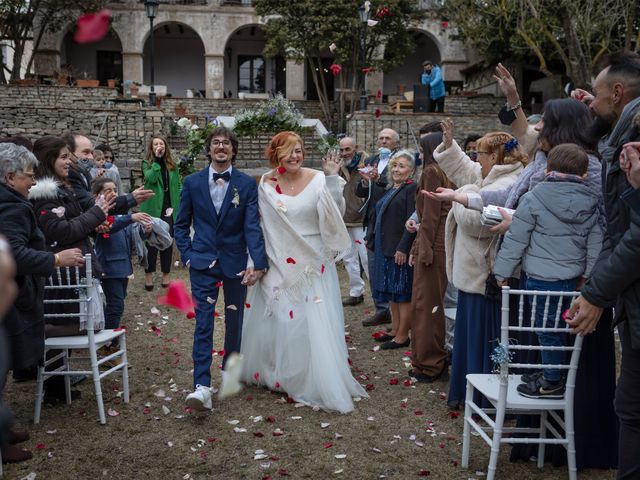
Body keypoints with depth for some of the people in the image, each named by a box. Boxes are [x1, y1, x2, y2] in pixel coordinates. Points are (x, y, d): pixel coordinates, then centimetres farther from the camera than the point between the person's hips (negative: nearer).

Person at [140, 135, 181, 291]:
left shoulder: (172, 166, 9)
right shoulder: (147, 164, 1)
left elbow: (178, 186, 10)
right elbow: (151, 178, -20)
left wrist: (177, 205, 0)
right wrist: (157, 159, -19)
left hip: (169, 209, 3)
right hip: (152, 209, -2)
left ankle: (166, 275, 16)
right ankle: (148, 276, 10)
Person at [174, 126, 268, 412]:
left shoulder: (247, 184, -3)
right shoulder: (192, 182, 1)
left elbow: (252, 225, -9)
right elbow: (182, 224, 9)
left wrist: (257, 263, -19)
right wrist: (187, 255, -1)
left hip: (236, 262, 1)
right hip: (203, 262, 0)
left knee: (234, 321, 12)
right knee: (203, 321, -10)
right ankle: (202, 387, -15)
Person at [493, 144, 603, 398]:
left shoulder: (533, 199, -10)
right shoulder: (591, 204, 3)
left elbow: (516, 240, -7)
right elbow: (596, 243, 7)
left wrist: (502, 272, 1)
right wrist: (587, 273, 18)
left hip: (541, 277, -5)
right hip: (572, 278, 6)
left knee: (547, 329, 4)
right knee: (555, 327, 17)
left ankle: (552, 383, 13)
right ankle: (549, 372, 30)